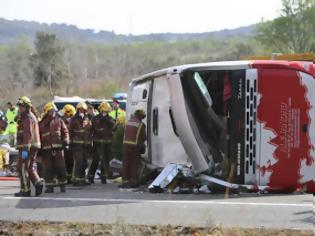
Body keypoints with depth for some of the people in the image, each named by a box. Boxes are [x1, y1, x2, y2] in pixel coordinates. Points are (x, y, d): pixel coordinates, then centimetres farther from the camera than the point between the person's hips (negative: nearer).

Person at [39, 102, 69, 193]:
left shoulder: (59, 121, 10)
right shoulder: (42, 124, 11)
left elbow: (65, 132, 8)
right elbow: (39, 136, 13)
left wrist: (66, 143, -4)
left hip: (58, 148, -1)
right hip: (46, 149, 1)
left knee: (60, 168, -2)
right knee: (48, 169, 1)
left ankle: (62, 185, 8)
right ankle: (49, 186, 7)